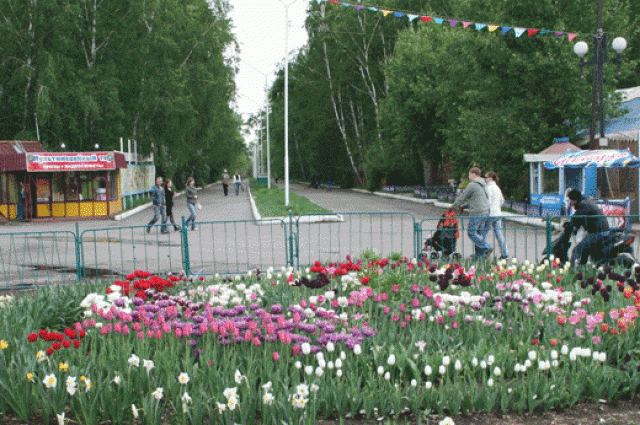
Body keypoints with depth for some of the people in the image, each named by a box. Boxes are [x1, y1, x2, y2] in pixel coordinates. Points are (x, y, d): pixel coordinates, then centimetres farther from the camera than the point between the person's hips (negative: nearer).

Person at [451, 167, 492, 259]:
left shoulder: (472, 185, -11)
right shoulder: (483, 185, 17)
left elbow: (462, 197, -4)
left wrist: (453, 206, 11)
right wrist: (464, 206, 29)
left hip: (477, 213, -9)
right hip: (485, 212, 9)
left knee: (471, 233, -2)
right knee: (480, 233, 12)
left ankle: (486, 248, -8)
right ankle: (479, 253, 14)